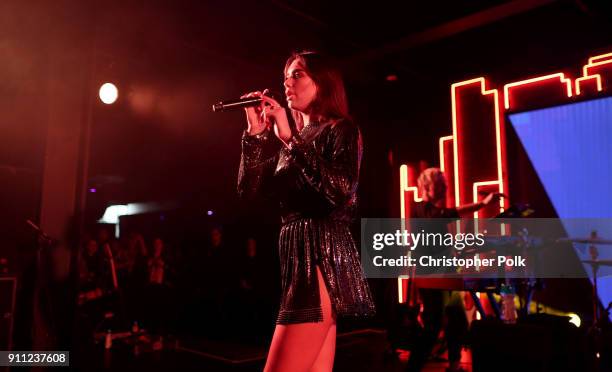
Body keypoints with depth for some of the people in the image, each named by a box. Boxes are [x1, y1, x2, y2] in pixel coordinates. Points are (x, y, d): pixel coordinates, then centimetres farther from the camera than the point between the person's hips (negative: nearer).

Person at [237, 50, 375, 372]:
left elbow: (340, 190, -18)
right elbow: (248, 188, 11)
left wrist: (290, 139, -15)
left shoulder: (341, 130, 0)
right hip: (296, 254, 8)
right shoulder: (293, 140, 20)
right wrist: (255, 133, 2)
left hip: (322, 253, -8)